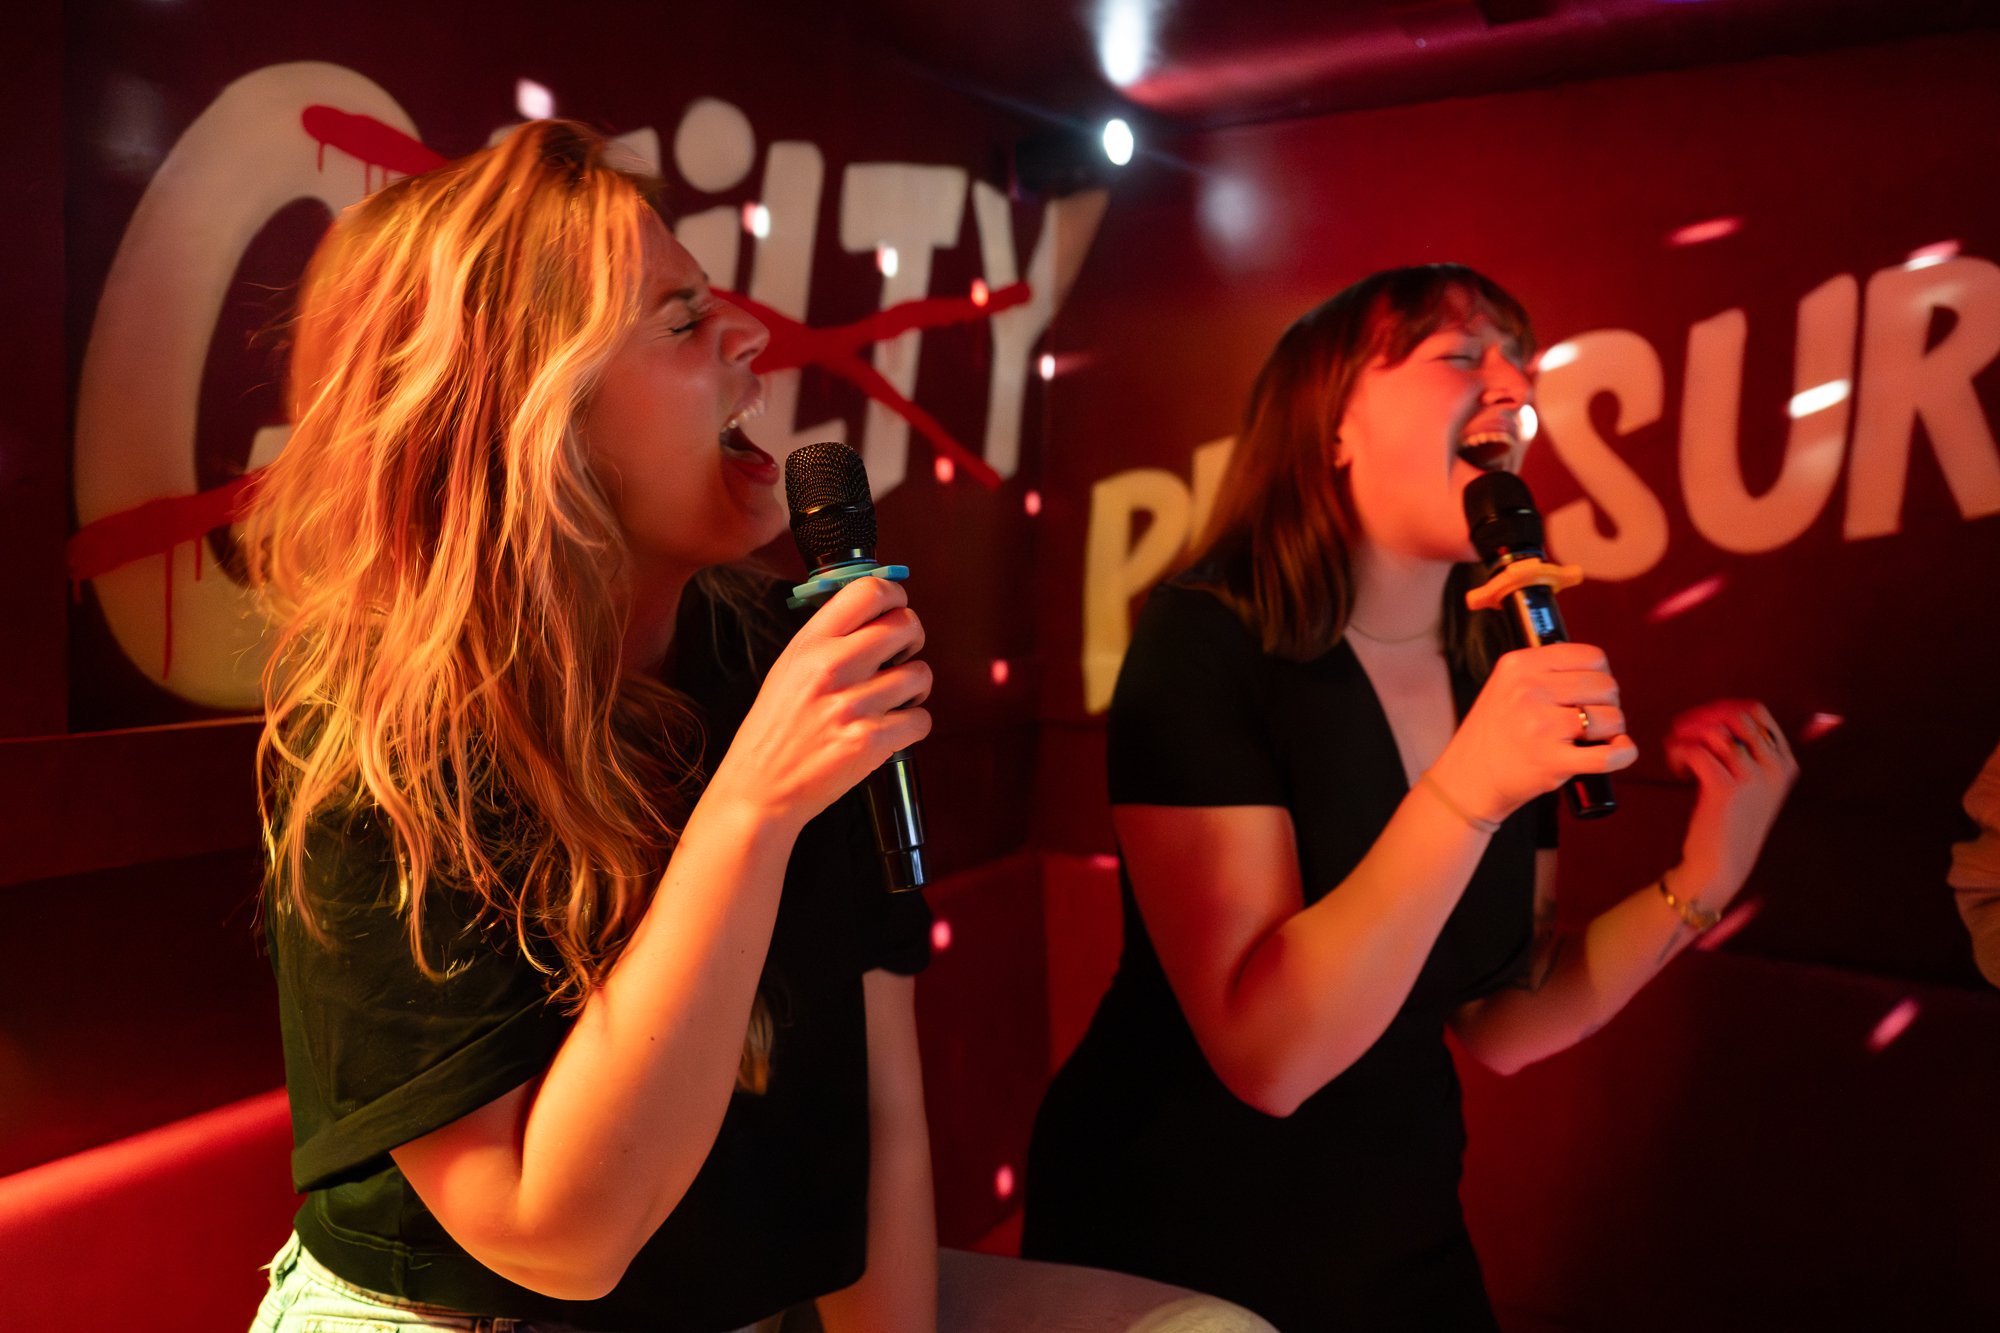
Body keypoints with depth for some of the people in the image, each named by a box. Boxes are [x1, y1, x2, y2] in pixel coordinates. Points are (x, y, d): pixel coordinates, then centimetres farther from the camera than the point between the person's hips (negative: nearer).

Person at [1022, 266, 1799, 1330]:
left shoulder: (1513, 677, -4)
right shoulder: (1207, 640, -21)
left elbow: (1498, 1025, 0)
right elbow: (1267, 1054, -26)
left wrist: (1699, 883, -12)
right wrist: (1466, 793, -34)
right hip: (1166, 1244, -5)